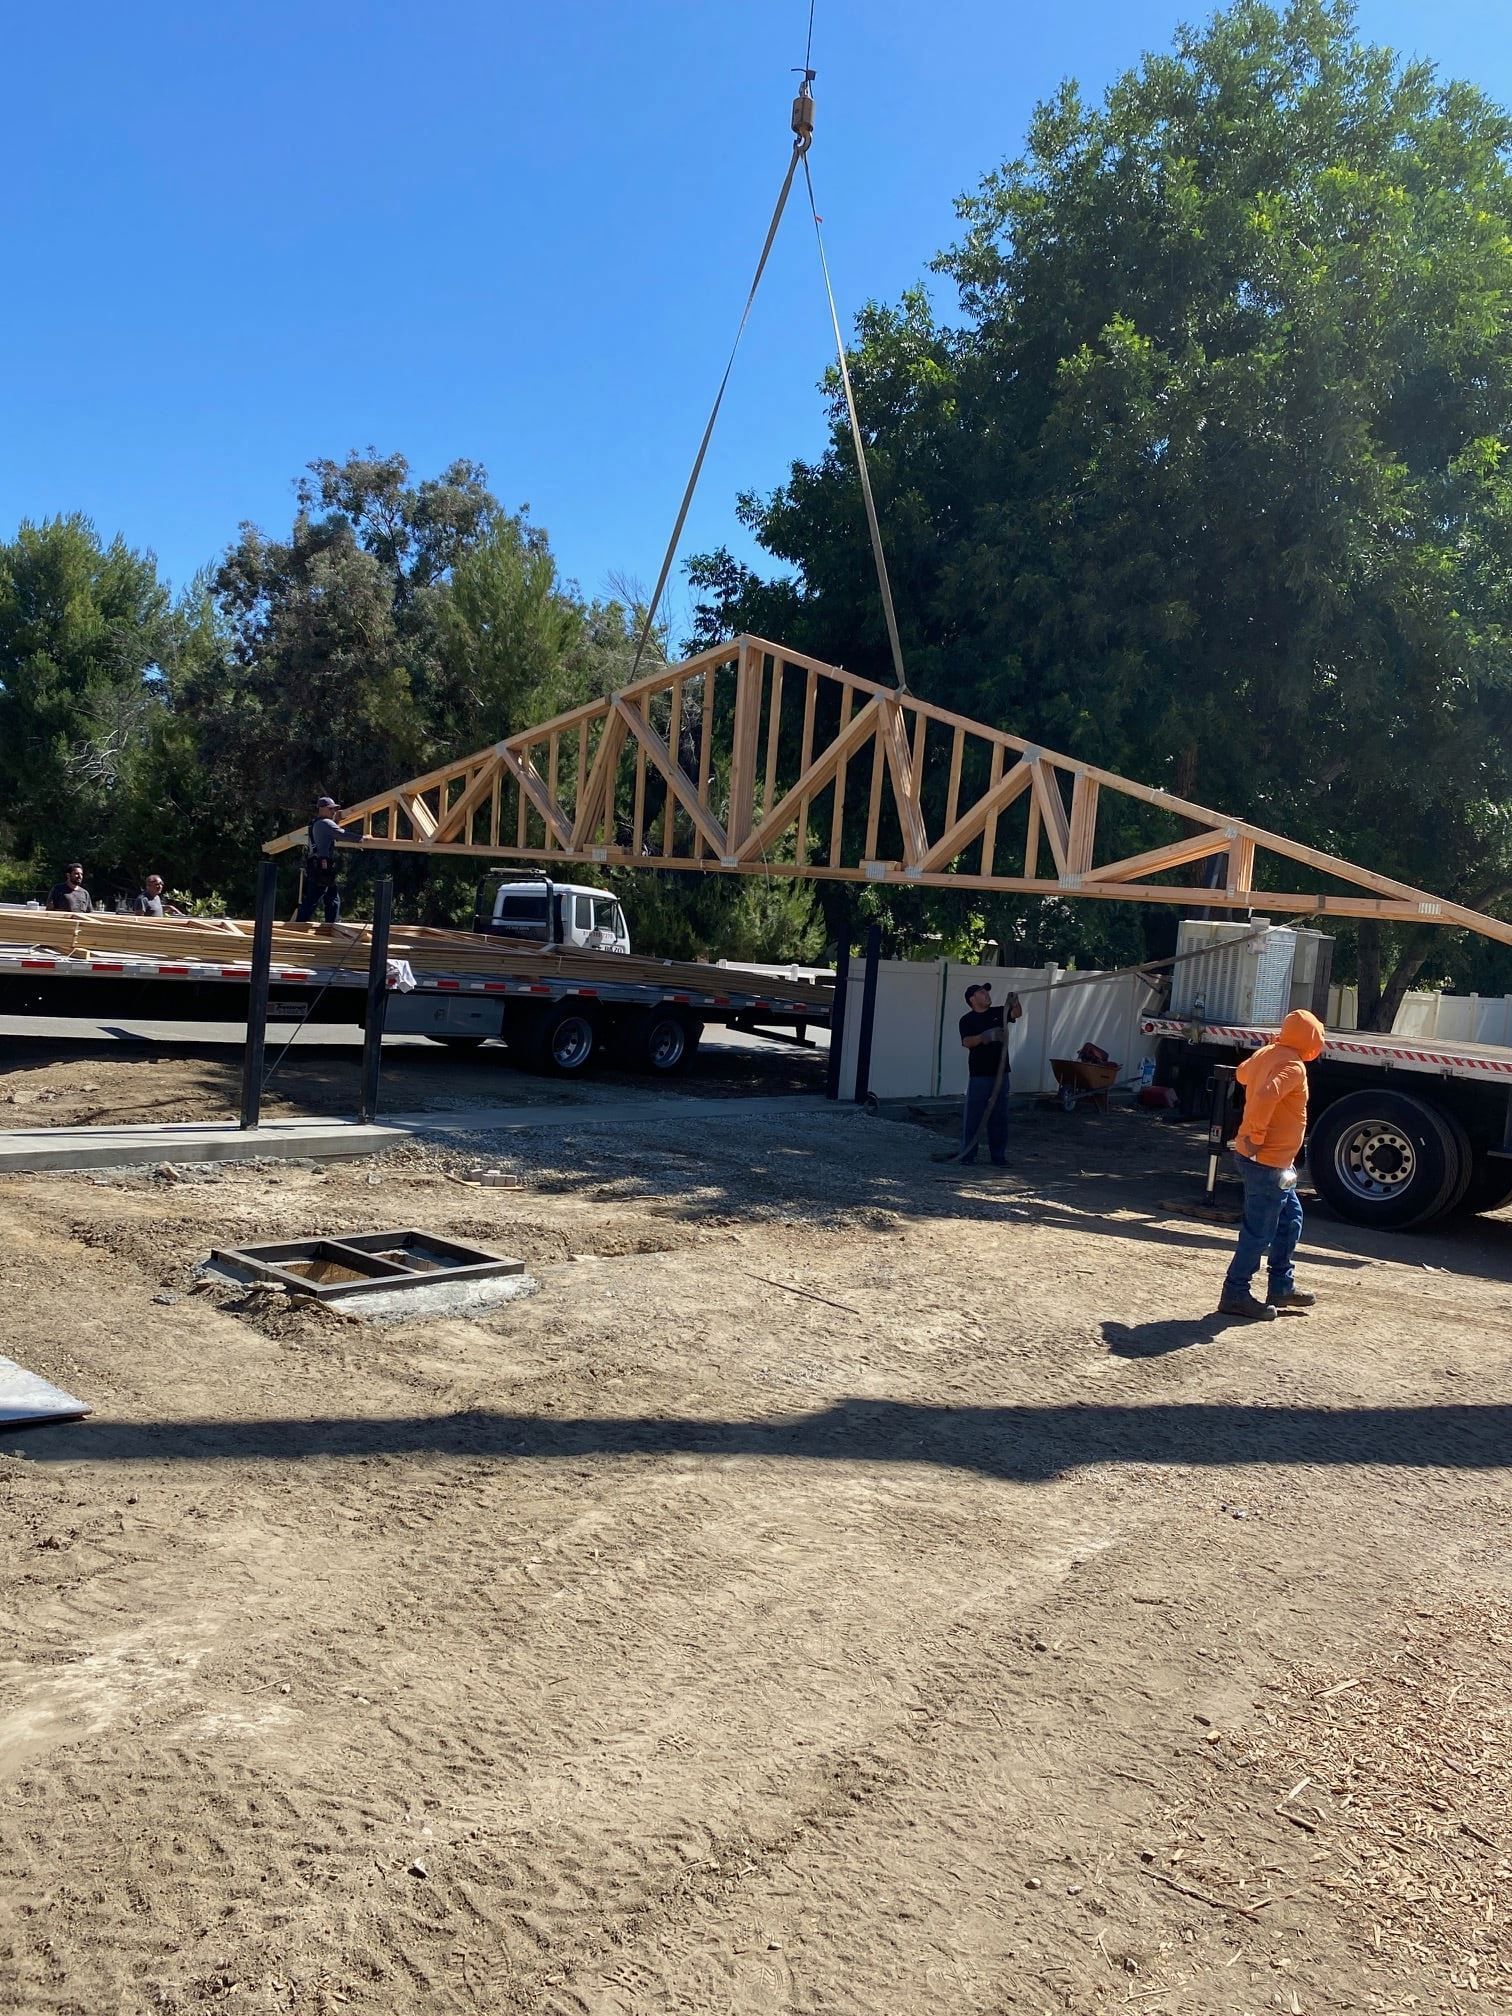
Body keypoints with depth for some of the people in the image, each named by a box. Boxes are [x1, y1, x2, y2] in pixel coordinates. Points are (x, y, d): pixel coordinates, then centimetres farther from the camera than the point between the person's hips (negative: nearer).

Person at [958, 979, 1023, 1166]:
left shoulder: (998, 1013, 9)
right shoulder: (967, 1020, -3)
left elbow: (1017, 1014, -7)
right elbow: (966, 1042, -18)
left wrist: (1015, 1003, -29)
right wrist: (984, 1036, -35)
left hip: (1000, 1073, 4)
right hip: (979, 1074, -4)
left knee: (999, 1116, 7)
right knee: (972, 1115, -1)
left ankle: (998, 1156, 13)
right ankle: (968, 1155, 7)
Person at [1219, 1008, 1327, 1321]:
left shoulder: (1266, 1054, 7)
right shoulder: (1293, 1066, -19)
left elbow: (1242, 1074, 28)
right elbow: (1265, 1096, -36)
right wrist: (1257, 1136, -26)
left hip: (1271, 1161, 10)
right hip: (1268, 1161, -10)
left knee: (1290, 1218, 20)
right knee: (1259, 1231, -1)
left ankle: (1282, 1286, 29)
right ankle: (1235, 1295, 7)